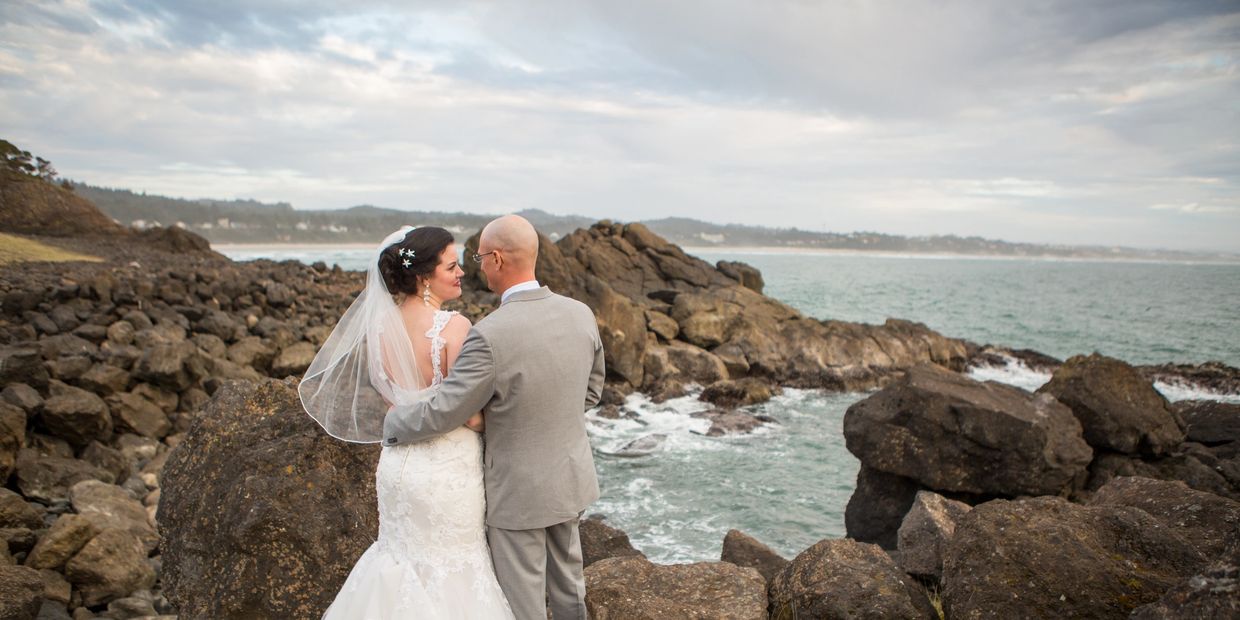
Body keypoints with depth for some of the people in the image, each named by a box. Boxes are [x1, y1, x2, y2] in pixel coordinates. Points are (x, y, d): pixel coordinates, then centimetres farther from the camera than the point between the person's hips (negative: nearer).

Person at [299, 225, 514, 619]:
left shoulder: (382, 325, -3)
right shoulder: (453, 326, -22)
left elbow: (386, 400, 9)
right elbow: (470, 416, -20)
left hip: (399, 463, 6)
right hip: (448, 469, -6)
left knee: (405, 556, 24)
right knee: (451, 568, 13)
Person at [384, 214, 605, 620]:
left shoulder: (490, 335, -27)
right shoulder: (581, 314, -7)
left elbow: (441, 414, -18)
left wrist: (394, 422, 1)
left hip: (518, 491, -6)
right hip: (570, 478, 6)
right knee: (567, 583, 25)